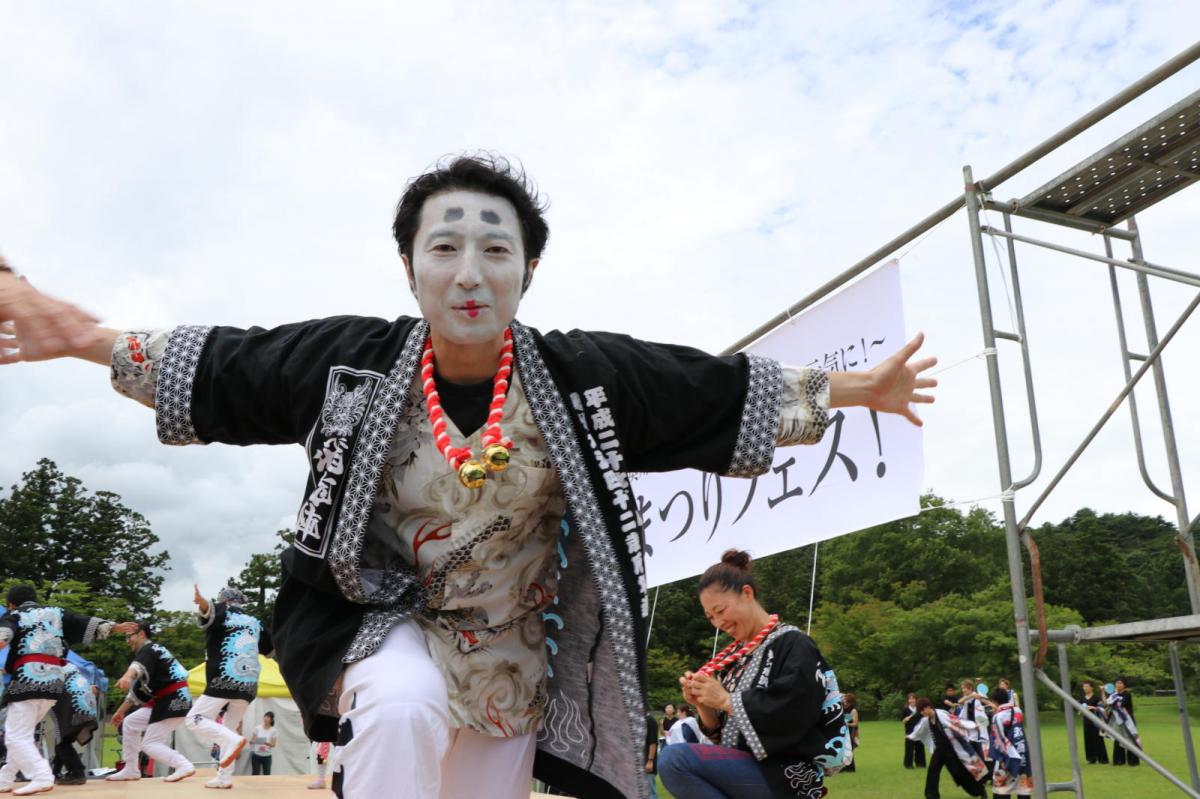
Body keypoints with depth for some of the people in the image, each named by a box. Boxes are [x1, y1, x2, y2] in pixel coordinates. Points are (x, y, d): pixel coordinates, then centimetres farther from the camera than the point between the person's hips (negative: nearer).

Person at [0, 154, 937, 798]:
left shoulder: (583, 374, -17)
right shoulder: (351, 358, -16)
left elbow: (732, 391, -9)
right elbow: (211, 365, -2)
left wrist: (858, 390, -7)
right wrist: (78, 338, 2)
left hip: (514, 650, 2)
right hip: (387, 614, -2)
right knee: (403, 709, -35)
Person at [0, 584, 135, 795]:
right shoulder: (55, 612, 20)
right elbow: (86, 623, 18)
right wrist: (115, 627, 23)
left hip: (28, 680, -6)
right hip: (54, 681, 6)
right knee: (22, 733, 22)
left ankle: (42, 777, -20)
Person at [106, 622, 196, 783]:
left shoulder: (148, 650, -9)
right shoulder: (152, 651, 21)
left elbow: (138, 665, -36)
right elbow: (138, 688, 28)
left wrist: (127, 676, -56)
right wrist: (121, 711, 31)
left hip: (173, 701, -10)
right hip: (169, 701, 10)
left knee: (150, 745, -8)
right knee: (130, 723, 19)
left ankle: (184, 766, -21)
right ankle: (131, 769, 24)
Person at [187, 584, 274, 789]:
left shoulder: (222, 612, 4)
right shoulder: (254, 622, 19)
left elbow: (209, 609, -21)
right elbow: (272, 649, 26)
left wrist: (201, 601, -42)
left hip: (224, 681, -6)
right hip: (249, 685, 6)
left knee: (194, 719, -2)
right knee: (229, 729, 17)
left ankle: (232, 740, -21)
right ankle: (224, 778, 12)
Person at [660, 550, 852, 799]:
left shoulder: (793, 645, -7)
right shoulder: (734, 655, 15)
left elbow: (791, 715, -21)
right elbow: (722, 728, 15)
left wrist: (726, 700, -15)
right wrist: (702, 704, -6)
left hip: (784, 774, -8)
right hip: (738, 770, 8)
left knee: (674, 759, -27)